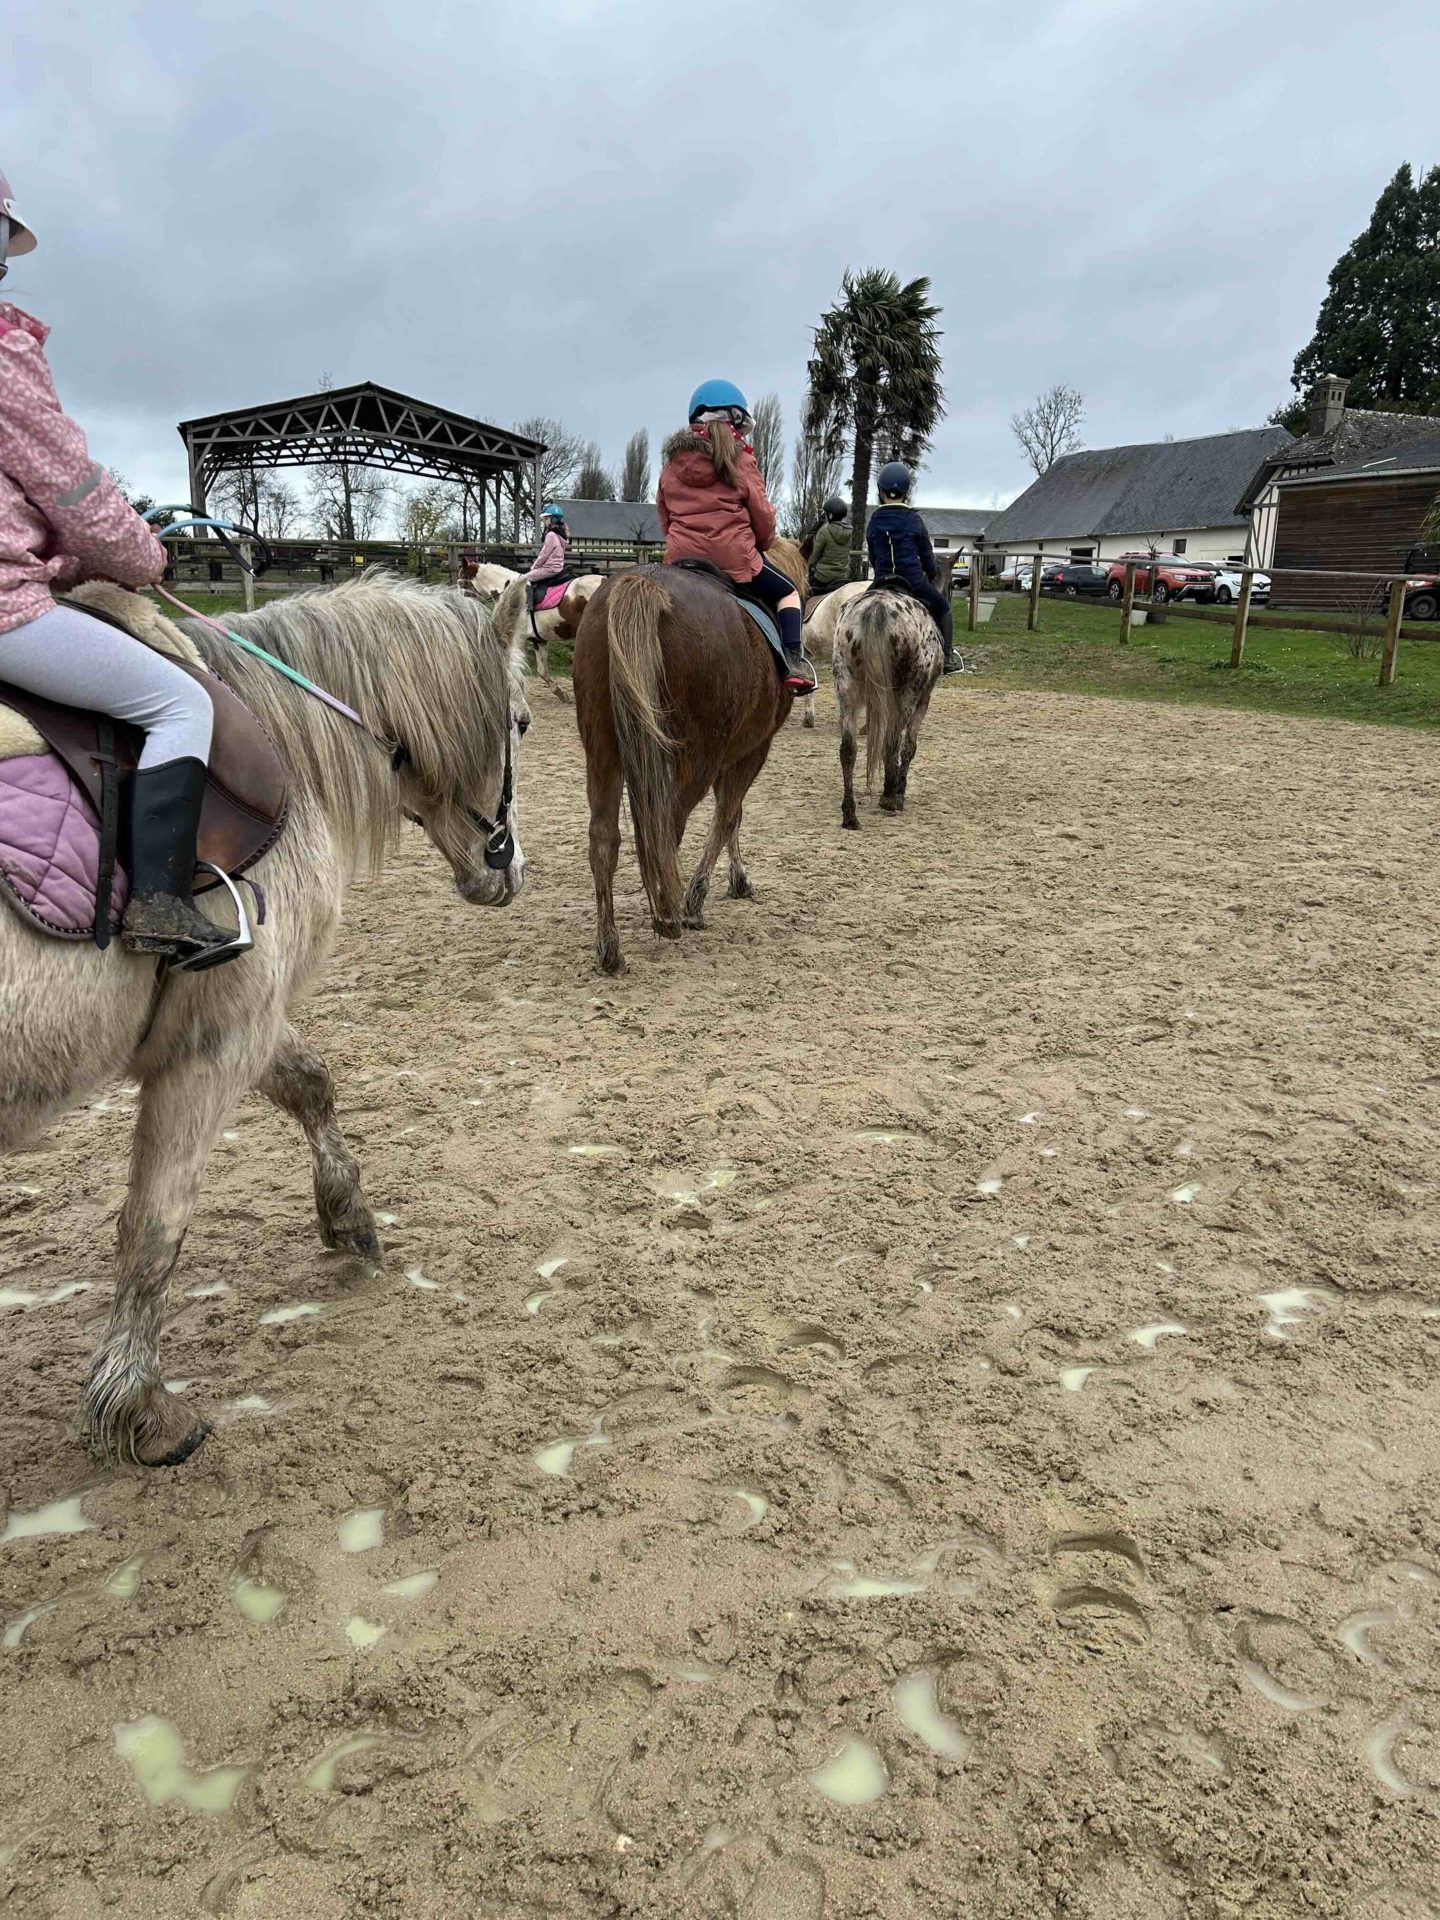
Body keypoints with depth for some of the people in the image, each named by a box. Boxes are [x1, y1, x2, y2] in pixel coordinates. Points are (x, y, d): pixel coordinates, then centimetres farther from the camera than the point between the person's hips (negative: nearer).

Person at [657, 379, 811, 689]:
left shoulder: (672, 463, 9)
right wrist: (763, 541, 20)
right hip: (734, 557, -3)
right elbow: (762, 515, 0)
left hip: (680, 558, 4)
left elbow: (664, 515, 14)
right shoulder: (740, 460, -3)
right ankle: (793, 661, 0)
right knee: (786, 593, 17)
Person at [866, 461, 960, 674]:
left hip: (883, 581, 3)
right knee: (942, 608, 17)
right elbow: (926, 553, 0)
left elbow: (872, 555, 10)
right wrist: (932, 576, 17)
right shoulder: (913, 520, -7)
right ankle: (948, 658, 10)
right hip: (913, 579, -3)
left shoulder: (874, 521, 2)